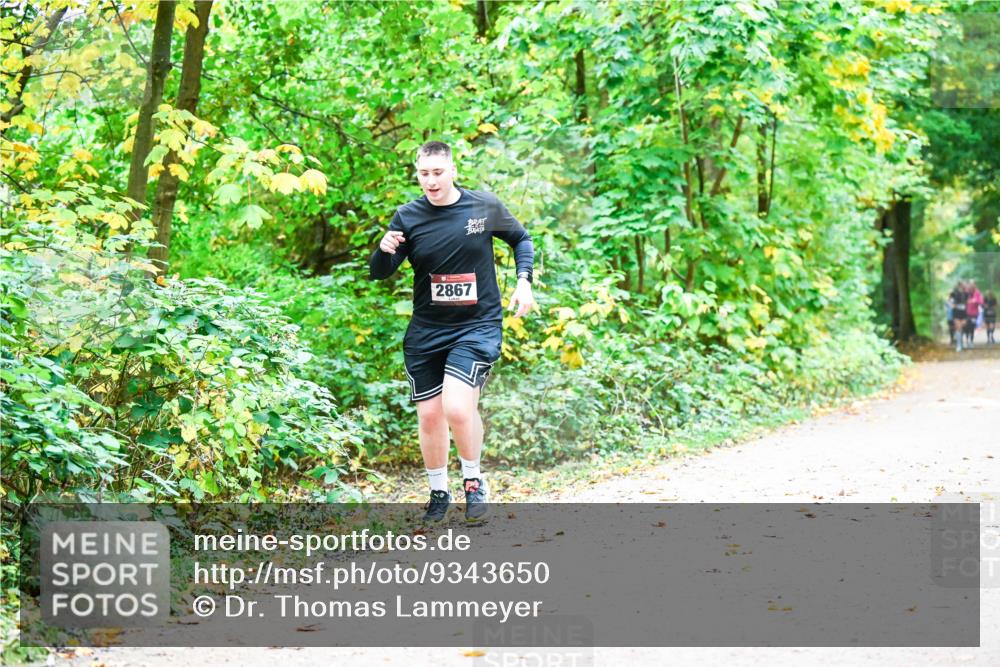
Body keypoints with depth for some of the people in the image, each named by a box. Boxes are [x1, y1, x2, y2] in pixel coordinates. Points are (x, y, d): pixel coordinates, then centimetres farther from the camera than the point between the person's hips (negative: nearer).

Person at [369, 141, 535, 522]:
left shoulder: (485, 206, -4)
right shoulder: (408, 217, -3)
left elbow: (521, 238, 14)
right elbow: (378, 273, -5)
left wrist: (524, 281, -1)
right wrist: (385, 250, -27)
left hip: (478, 325, -3)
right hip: (425, 330, 3)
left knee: (457, 408, -20)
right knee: (429, 415, 5)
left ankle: (473, 480, 5)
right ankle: (438, 493, 26)